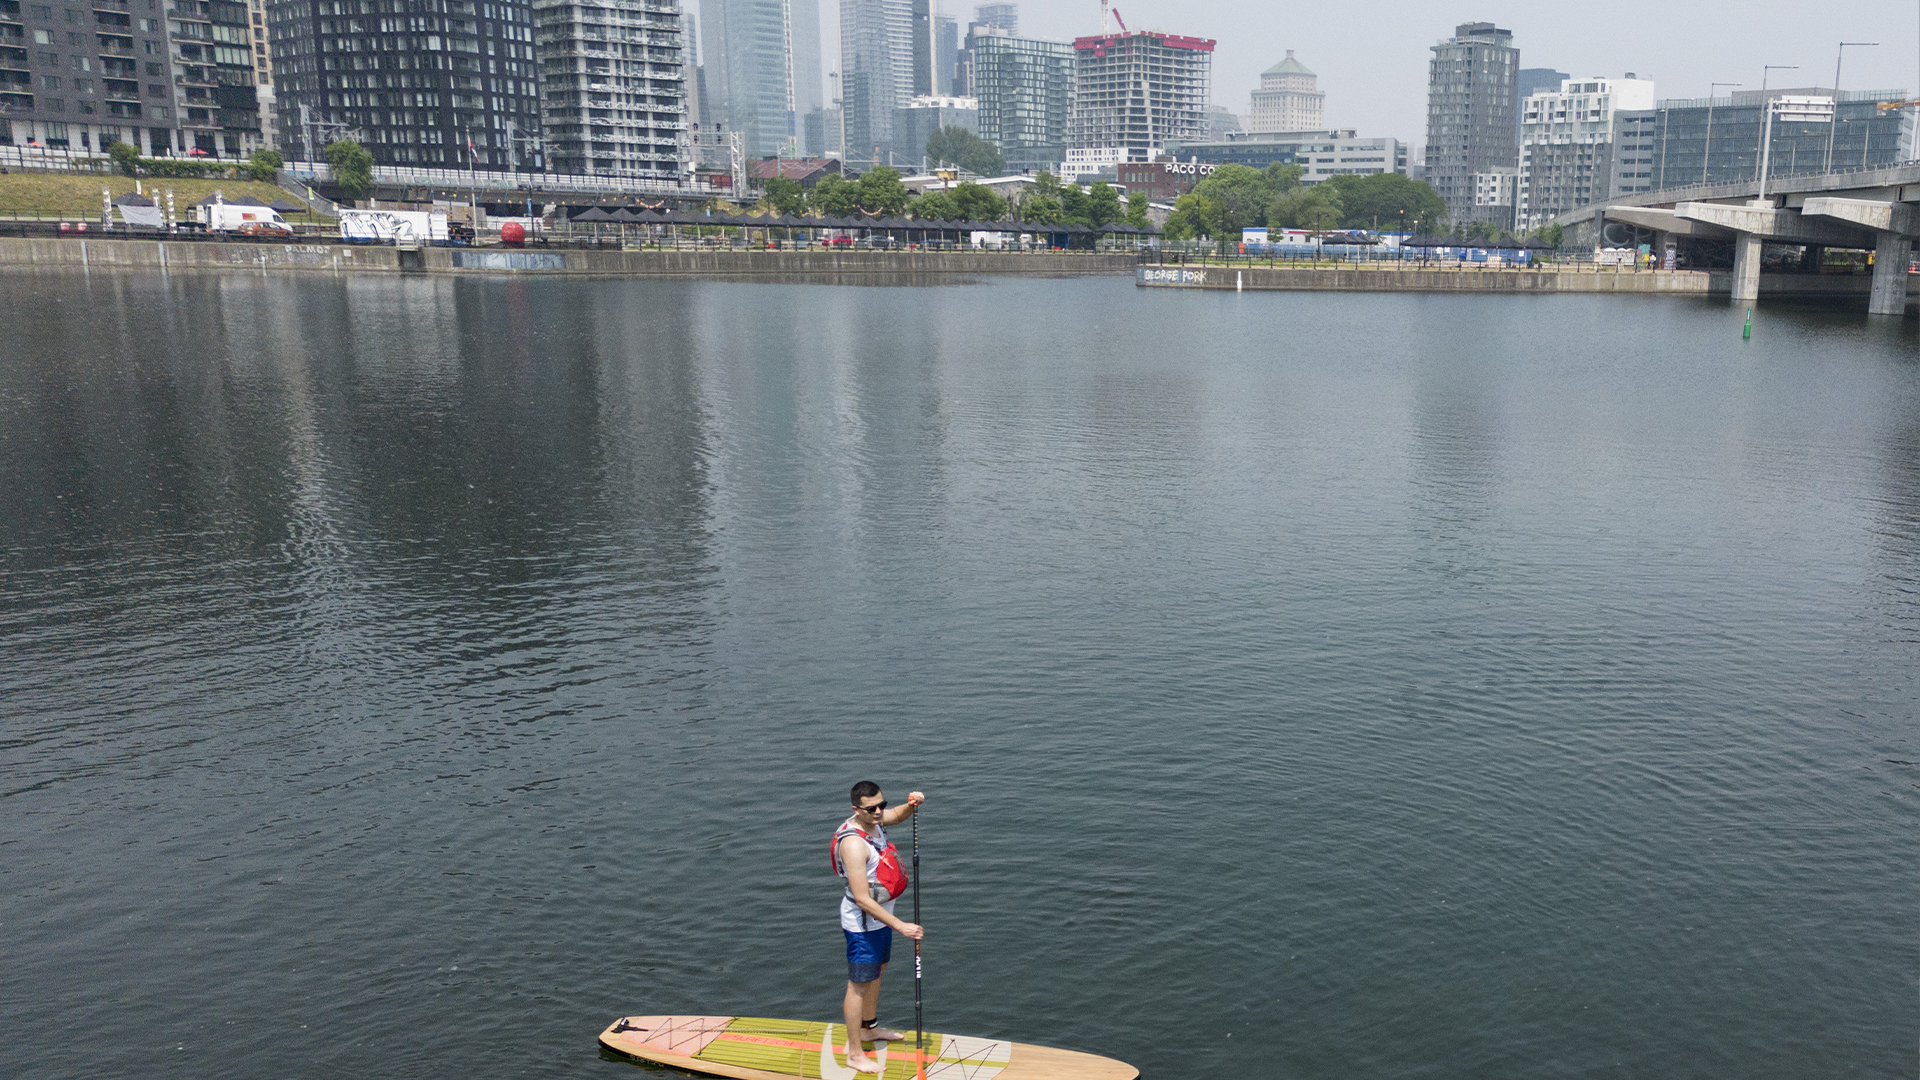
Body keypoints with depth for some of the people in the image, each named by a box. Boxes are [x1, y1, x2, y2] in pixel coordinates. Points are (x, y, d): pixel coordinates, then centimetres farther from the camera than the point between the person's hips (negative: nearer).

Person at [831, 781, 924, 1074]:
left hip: (881, 915, 10)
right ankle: (854, 1054, 14)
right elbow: (862, 900, -32)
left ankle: (869, 1028, 46)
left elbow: (898, 815, 20)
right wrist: (900, 926, -30)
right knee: (859, 985, 2)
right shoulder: (853, 843, -32)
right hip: (862, 923, -10)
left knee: (877, 971, 25)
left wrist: (912, 804, -5)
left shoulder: (874, 820, -5)